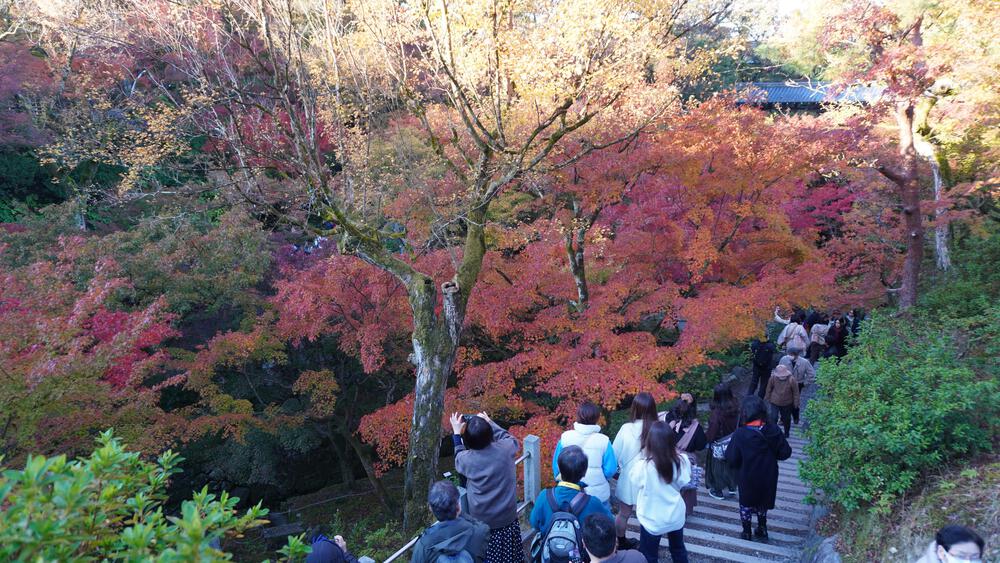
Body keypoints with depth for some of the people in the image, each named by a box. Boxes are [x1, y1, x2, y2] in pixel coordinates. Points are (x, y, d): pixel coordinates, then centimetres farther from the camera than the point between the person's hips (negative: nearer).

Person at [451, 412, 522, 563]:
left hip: (481, 521, -2)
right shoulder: (505, 448, -18)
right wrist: (490, 423, 13)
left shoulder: (468, 459, -21)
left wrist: (457, 433, 12)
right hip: (507, 517, 2)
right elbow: (510, 439, 8)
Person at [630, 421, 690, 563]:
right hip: (675, 517, 3)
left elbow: (637, 488, -10)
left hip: (652, 520, -3)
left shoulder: (643, 467, -29)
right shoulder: (681, 461, -19)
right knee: (678, 551, 27)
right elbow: (682, 483, -1)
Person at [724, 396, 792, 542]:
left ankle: (747, 533, 33)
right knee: (762, 503, 26)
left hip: (747, 478, -3)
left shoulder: (740, 434, -27)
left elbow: (731, 460, -22)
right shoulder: (774, 431, -17)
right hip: (768, 478, 3)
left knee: (746, 504, 20)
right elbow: (785, 453, -7)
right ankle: (762, 531, 40)